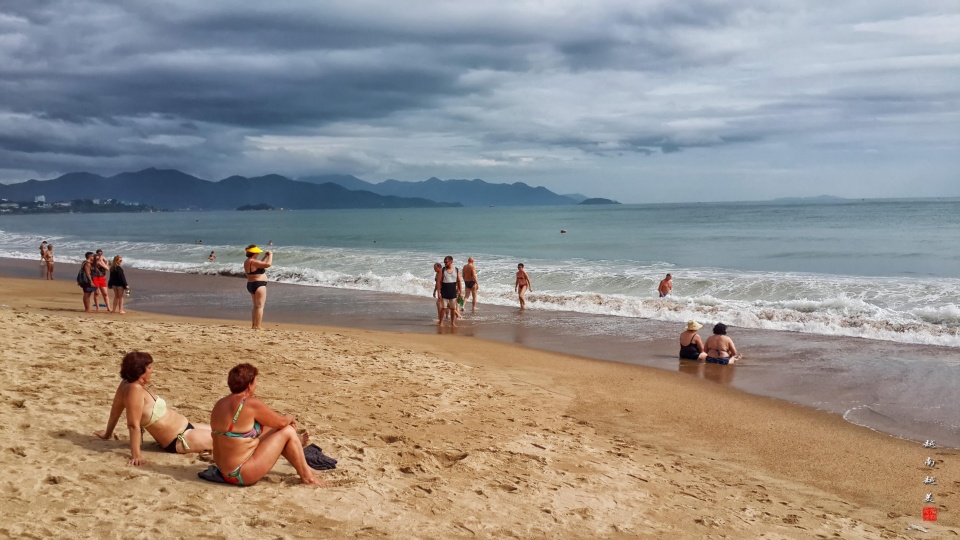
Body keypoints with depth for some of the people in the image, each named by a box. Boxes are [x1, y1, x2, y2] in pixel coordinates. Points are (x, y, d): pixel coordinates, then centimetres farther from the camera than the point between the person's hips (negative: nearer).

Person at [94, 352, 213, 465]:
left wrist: (108, 434, 24)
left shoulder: (127, 384, 0)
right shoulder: (134, 389, -26)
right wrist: (136, 455, -32)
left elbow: (115, 413, 11)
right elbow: (133, 425, -30)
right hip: (179, 440, -10)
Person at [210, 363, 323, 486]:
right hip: (242, 475, -9)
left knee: (274, 430, 19)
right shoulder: (251, 404, -20)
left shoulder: (220, 404, 5)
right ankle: (306, 475, 12)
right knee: (288, 431, 0)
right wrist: (290, 418, 15)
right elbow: (281, 422, -8)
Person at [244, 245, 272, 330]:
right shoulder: (253, 262, -20)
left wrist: (265, 257, 20)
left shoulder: (246, 262, 10)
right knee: (260, 306, -6)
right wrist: (270, 255, -10)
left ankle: (254, 326, 23)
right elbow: (268, 264, -24)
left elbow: (260, 265, 24)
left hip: (250, 285, 10)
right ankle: (257, 327, -8)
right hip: (259, 285, -10)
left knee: (256, 306, 19)